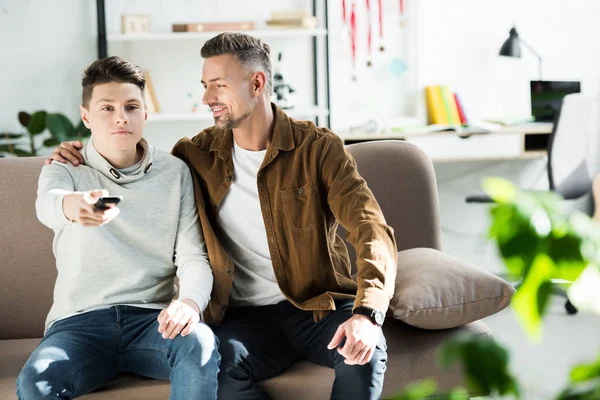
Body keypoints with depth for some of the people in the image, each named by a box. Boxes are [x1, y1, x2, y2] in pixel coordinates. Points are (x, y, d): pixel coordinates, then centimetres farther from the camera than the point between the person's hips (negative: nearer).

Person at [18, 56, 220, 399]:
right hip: (80, 320, -1)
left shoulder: (175, 172, 10)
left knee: (200, 343, -33)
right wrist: (72, 205, -46)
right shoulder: (65, 170, 6)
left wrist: (190, 301, -20)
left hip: (153, 317, 1)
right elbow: (47, 202, -19)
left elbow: (194, 258, 4)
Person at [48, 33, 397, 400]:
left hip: (318, 305, -1)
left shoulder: (318, 148, -5)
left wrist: (367, 313, -31)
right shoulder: (198, 155, 6)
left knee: (363, 349, -33)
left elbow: (373, 231, -14)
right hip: (248, 315, 2)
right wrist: (86, 159, 5)